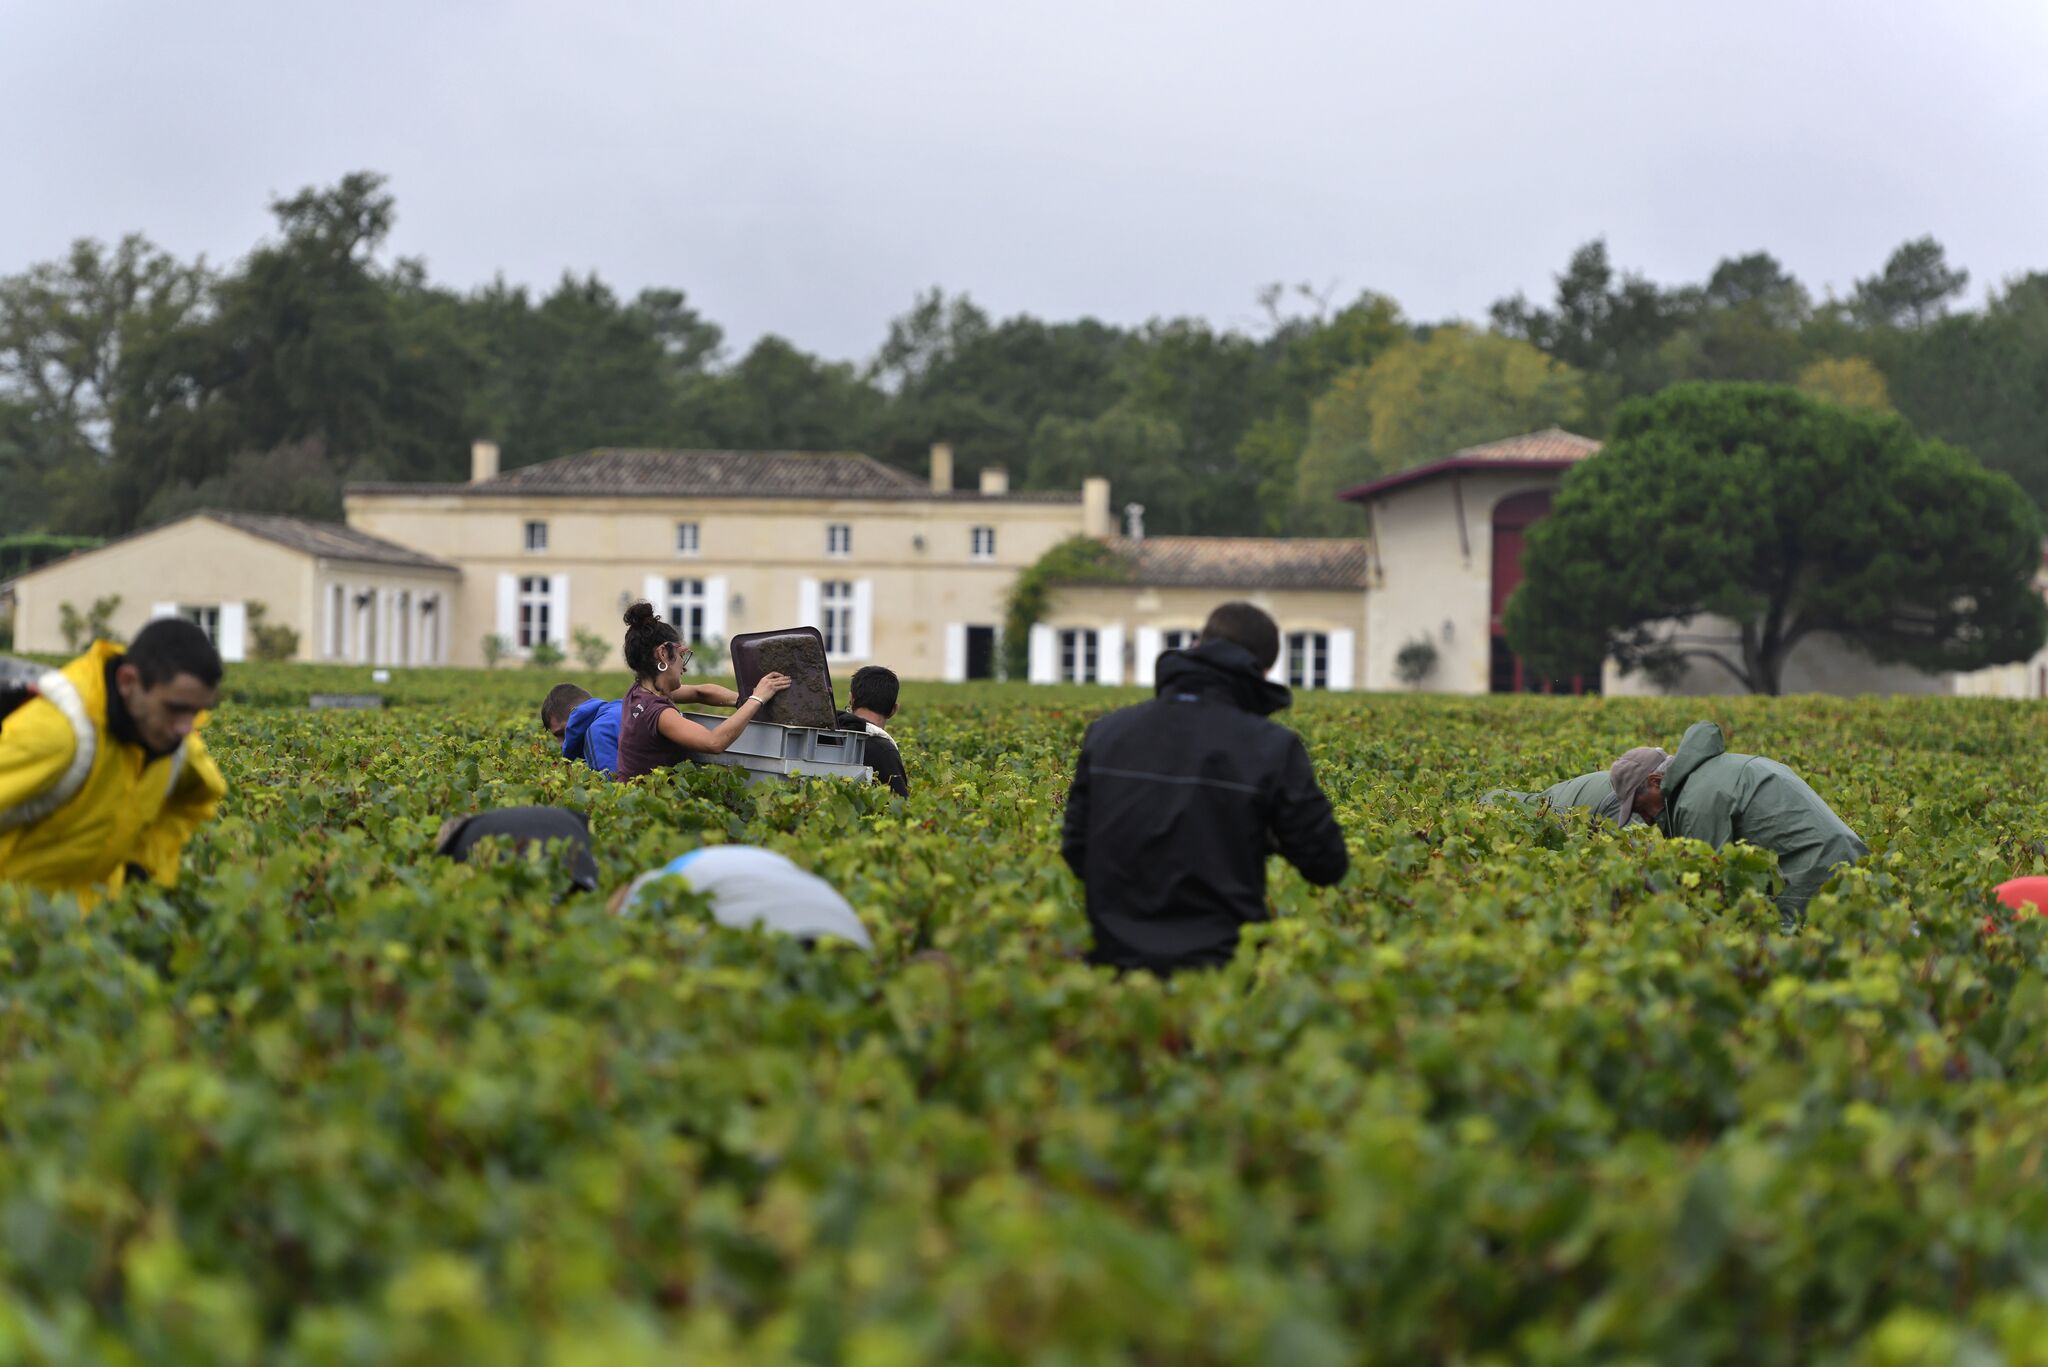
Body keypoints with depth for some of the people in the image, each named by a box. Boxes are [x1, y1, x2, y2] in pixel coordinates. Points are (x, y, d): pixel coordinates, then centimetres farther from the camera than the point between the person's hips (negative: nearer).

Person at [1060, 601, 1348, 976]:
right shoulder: (1273, 748, -8)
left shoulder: (1107, 733, 3)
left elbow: (1075, 852, 10)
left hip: (1117, 958, 4)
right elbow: (1327, 866, -1)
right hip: (1220, 965, -4)